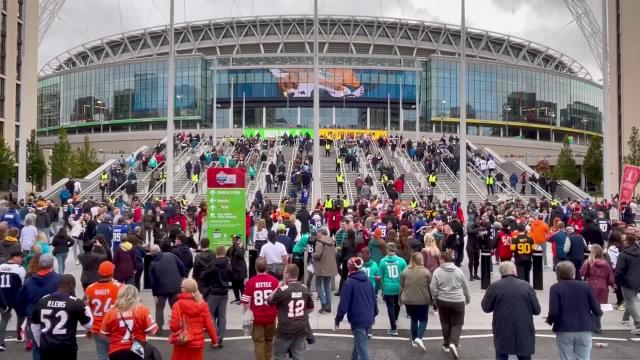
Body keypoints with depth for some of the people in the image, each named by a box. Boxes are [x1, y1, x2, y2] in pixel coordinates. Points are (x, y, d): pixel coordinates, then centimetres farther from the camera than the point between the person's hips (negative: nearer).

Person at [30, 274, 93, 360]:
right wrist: (85, 306, 13)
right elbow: (88, 325, 2)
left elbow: (35, 327, 14)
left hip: (46, 347, 4)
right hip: (66, 348, -4)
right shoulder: (76, 303, -10)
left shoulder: (42, 300, 5)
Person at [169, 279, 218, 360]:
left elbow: (174, 326, -16)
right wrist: (214, 339, 8)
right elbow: (209, 325, -4)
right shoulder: (202, 304, -5)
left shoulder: (178, 305, -13)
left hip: (181, 343, -2)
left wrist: (170, 322, 7)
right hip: (197, 343, 2)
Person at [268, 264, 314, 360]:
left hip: (285, 331, -4)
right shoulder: (305, 289, -1)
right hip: (301, 330, 4)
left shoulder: (282, 290, -16)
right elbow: (310, 309, 10)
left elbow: (269, 301, 1)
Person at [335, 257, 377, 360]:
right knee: (359, 343, 23)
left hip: (357, 320, -7)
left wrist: (338, 319, -5)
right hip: (368, 318, 7)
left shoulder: (349, 282, -12)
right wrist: (374, 314, 28)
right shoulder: (367, 280, 8)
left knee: (361, 347, -1)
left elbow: (344, 303, -14)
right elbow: (374, 299, 15)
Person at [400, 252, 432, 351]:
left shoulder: (405, 271, -2)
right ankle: (419, 338, -8)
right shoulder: (426, 272, -8)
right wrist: (431, 299, 10)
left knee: (414, 319, 19)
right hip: (423, 300, -3)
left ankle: (414, 340, 23)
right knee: (423, 319, 11)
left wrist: (401, 298, 16)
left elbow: (401, 287, 4)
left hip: (409, 300, 3)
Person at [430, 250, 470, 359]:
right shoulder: (458, 270, -4)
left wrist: (436, 299, 9)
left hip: (443, 301, 0)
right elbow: (465, 287, 5)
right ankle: (453, 343, -11)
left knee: (445, 323, 16)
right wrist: (468, 298, 21)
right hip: (458, 301, 0)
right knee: (457, 323, 8)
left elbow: (433, 288, -9)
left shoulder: (437, 271, -9)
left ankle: (446, 344, 25)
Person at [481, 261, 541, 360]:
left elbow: (486, 308, -1)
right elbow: (537, 310, -1)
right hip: (524, 331, 1)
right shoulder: (526, 286, -4)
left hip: (502, 331, -1)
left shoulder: (494, 286, -7)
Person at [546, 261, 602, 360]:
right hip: (585, 330, 2)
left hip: (564, 331, -2)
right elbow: (597, 311, 1)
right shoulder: (585, 286, 2)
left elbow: (554, 312, -15)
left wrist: (549, 320, 7)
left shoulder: (555, 288, -5)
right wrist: (599, 312, 24)